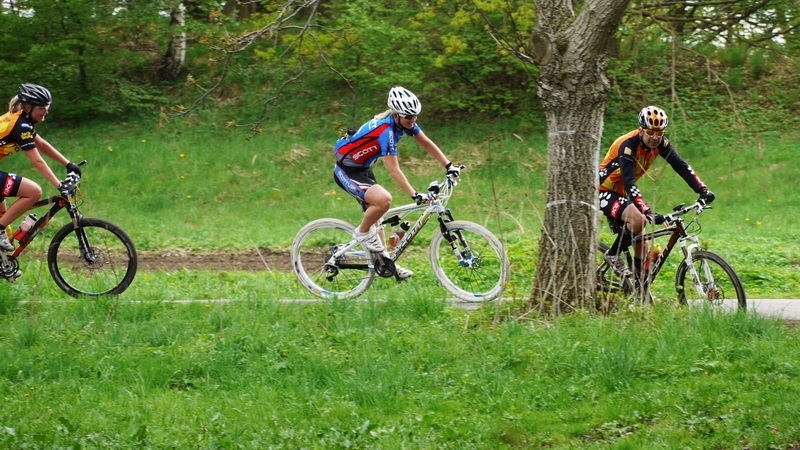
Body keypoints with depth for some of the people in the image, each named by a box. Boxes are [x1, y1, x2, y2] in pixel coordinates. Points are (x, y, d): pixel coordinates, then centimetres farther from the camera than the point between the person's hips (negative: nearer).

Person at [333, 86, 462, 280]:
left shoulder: (405, 122, -6)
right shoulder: (386, 130, -31)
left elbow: (426, 143, 7)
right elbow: (394, 171, -31)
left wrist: (449, 166, 1)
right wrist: (415, 196, -34)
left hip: (363, 168, 10)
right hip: (347, 171, -10)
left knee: (374, 212, 15)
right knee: (384, 200, -29)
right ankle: (362, 233, -5)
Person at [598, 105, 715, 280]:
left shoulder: (660, 143, -9)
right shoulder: (628, 145, -30)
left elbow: (680, 165, -13)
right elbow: (629, 183, -38)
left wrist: (702, 190, -26)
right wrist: (647, 212, -48)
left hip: (622, 193, 8)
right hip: (604, 192, -8)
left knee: (640, 241, 2)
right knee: (637, 220, -32)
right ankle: (613, 255, -10)